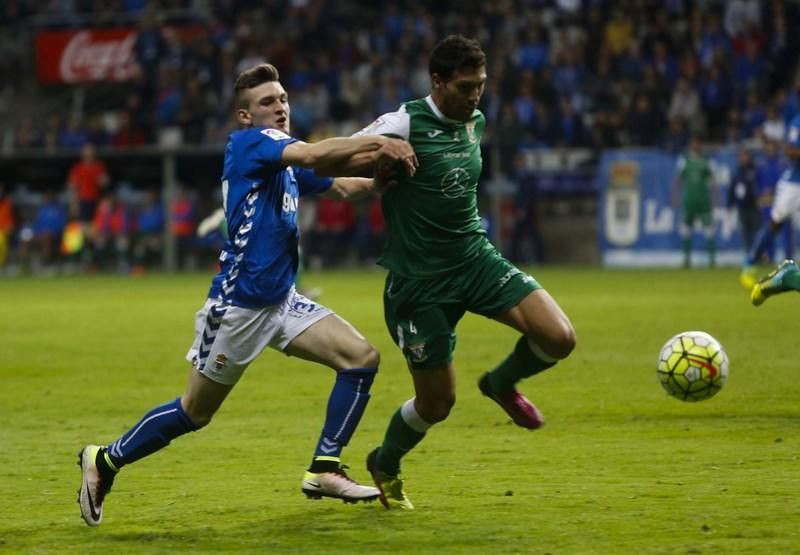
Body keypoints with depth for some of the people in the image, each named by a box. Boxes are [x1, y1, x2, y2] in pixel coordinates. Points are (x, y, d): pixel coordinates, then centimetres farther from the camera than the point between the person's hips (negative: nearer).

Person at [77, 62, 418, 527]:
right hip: (237, 304, -8)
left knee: (362, 358, -6)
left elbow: (337, 185, 16)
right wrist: (376, 142, -31)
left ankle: (324, 470, -2)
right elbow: (312, 155, -29)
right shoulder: (248, 143, -12)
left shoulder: (288, 164, 13)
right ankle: (105, 461, 21)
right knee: (195, 413, 2)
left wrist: (378, 181, -6)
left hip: (282, 300, 8)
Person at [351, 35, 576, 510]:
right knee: (438, 403, 2)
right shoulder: (405, 124, -15)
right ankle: (385, 466, 34)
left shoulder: (475, 122, 6)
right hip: (420, 280, -5)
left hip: (476, 258, 5)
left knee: (559, 338, -15)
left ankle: (502, 384, 19)